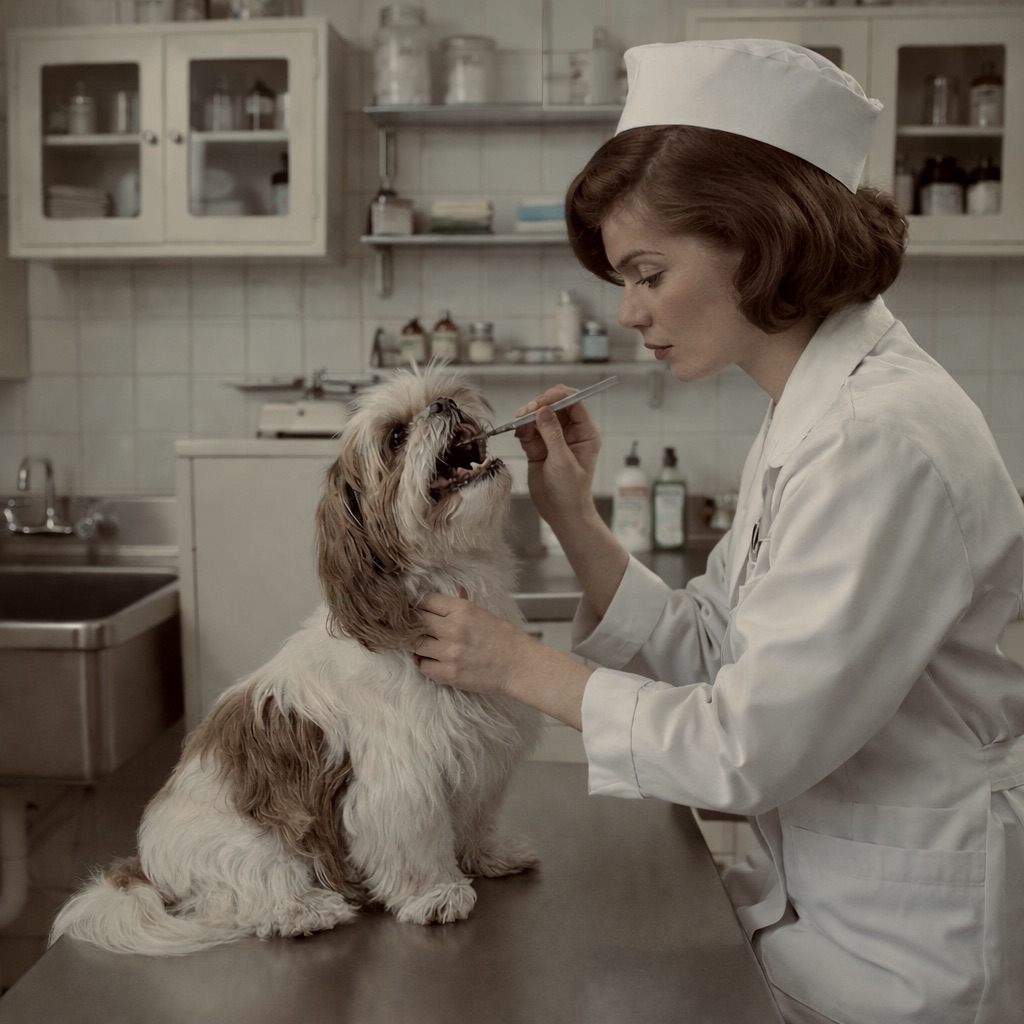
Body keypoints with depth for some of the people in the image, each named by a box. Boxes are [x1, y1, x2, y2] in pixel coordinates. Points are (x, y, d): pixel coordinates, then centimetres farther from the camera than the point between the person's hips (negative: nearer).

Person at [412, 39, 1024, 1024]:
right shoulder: (809, 414, 3)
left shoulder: (884, 438, -28)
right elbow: (705, 654, 4)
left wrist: (524, 668, -17)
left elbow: (750, 747, -27)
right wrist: (573, 518, -6)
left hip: (907, 937, -8)